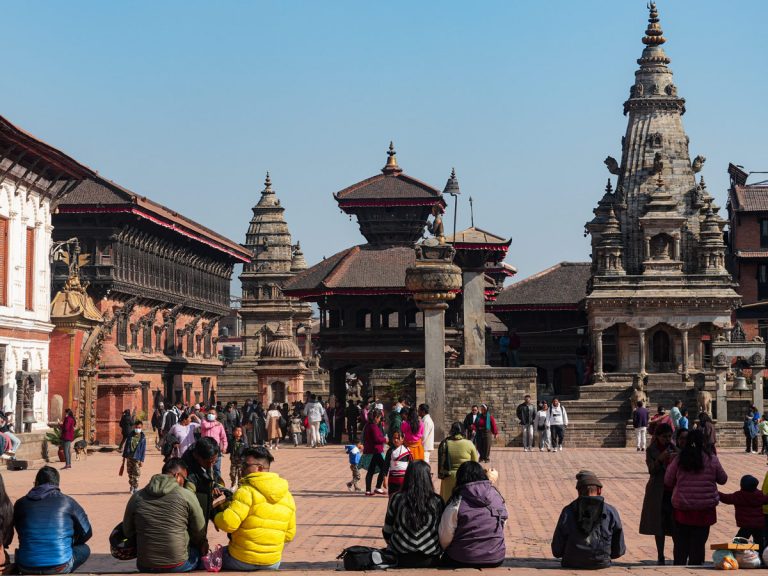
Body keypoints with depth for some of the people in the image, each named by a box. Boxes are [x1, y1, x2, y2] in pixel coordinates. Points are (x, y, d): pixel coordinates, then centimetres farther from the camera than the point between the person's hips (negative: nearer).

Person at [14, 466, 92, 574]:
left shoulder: (21, 503, 6)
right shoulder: (67, 502, 2)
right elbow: (86, 533, 10)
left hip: (26, 569, 3)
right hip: (59, 567, -3)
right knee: (84, 549, 26)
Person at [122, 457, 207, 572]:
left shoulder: (137, 497, 2)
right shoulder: (187, 496, -7)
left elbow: (127, 532, 10)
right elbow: (200, 533, 0)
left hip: (144, 567, 4)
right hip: (178, 566, -4)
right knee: (199, 550, 26)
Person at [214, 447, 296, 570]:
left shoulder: (247, 491, -16)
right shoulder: (287, 496, 5)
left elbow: (228, 523, -25)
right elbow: (289, 535, 10)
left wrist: (216, 517, -4)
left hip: (242, 561, -6)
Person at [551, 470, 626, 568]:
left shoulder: (568, 512, -3)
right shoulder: (611, 512, -3)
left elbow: (557, 551, -2)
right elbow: (619, 550, 1)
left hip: (571, 564, 0)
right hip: (602, 564, 0)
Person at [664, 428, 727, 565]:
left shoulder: (678, 460, -6)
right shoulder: (712, 459, -8)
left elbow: (668, 482, 1)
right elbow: (723, 479, 5)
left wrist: (669, 466, 19)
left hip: (682, 508, 1)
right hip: (704, 509, -1)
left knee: (681, 543, 15)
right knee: (698, 543, 8)